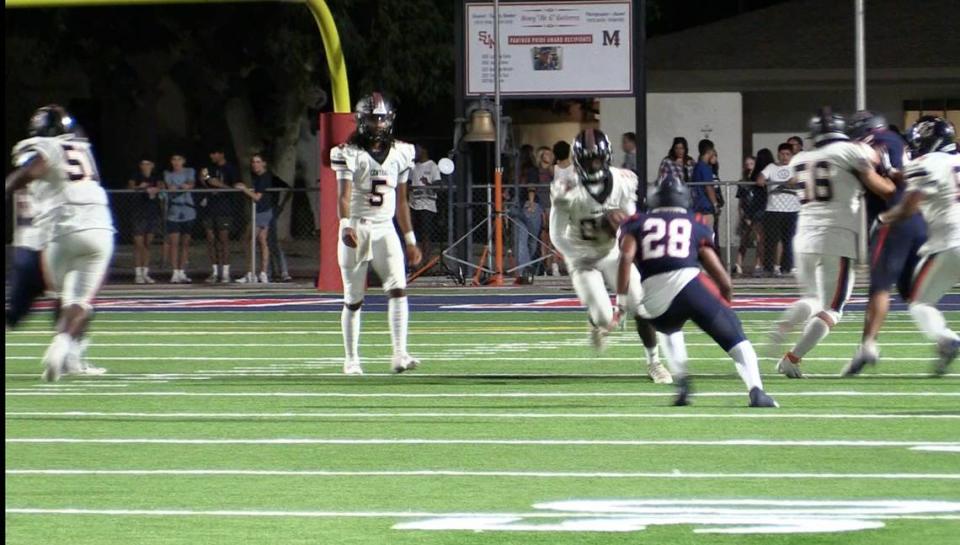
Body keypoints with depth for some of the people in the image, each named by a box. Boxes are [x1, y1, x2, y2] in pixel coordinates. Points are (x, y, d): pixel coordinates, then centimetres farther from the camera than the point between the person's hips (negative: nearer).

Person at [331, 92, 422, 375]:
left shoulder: (400, 154, 8)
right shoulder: (349, 153, -6)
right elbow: (344, 195, -18)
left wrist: (410, 240, 15)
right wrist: (345, 226, -35)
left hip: (385, 230, 3)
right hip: (356, 229, -3)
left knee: (398, 290, -15)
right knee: (353, 300, 4)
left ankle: (399, 354, -19)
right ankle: (351, 359, 16)